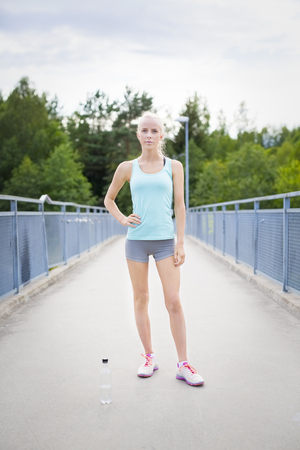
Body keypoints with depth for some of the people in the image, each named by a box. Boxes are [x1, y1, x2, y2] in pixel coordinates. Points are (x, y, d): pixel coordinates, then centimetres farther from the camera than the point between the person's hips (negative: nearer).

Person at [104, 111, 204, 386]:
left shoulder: (174, 166, 6)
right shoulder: (127, 168, 7)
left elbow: (179, 206, 4)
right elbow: (109, 199, 19)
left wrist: (180, 243, -1)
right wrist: (122, 219, 1)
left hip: (165, 240, -1)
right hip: (136, 239, 1)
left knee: (174, 302, -5)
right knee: (141, 299, 7)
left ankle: (183, 364, 3)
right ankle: (149, 357, 20)